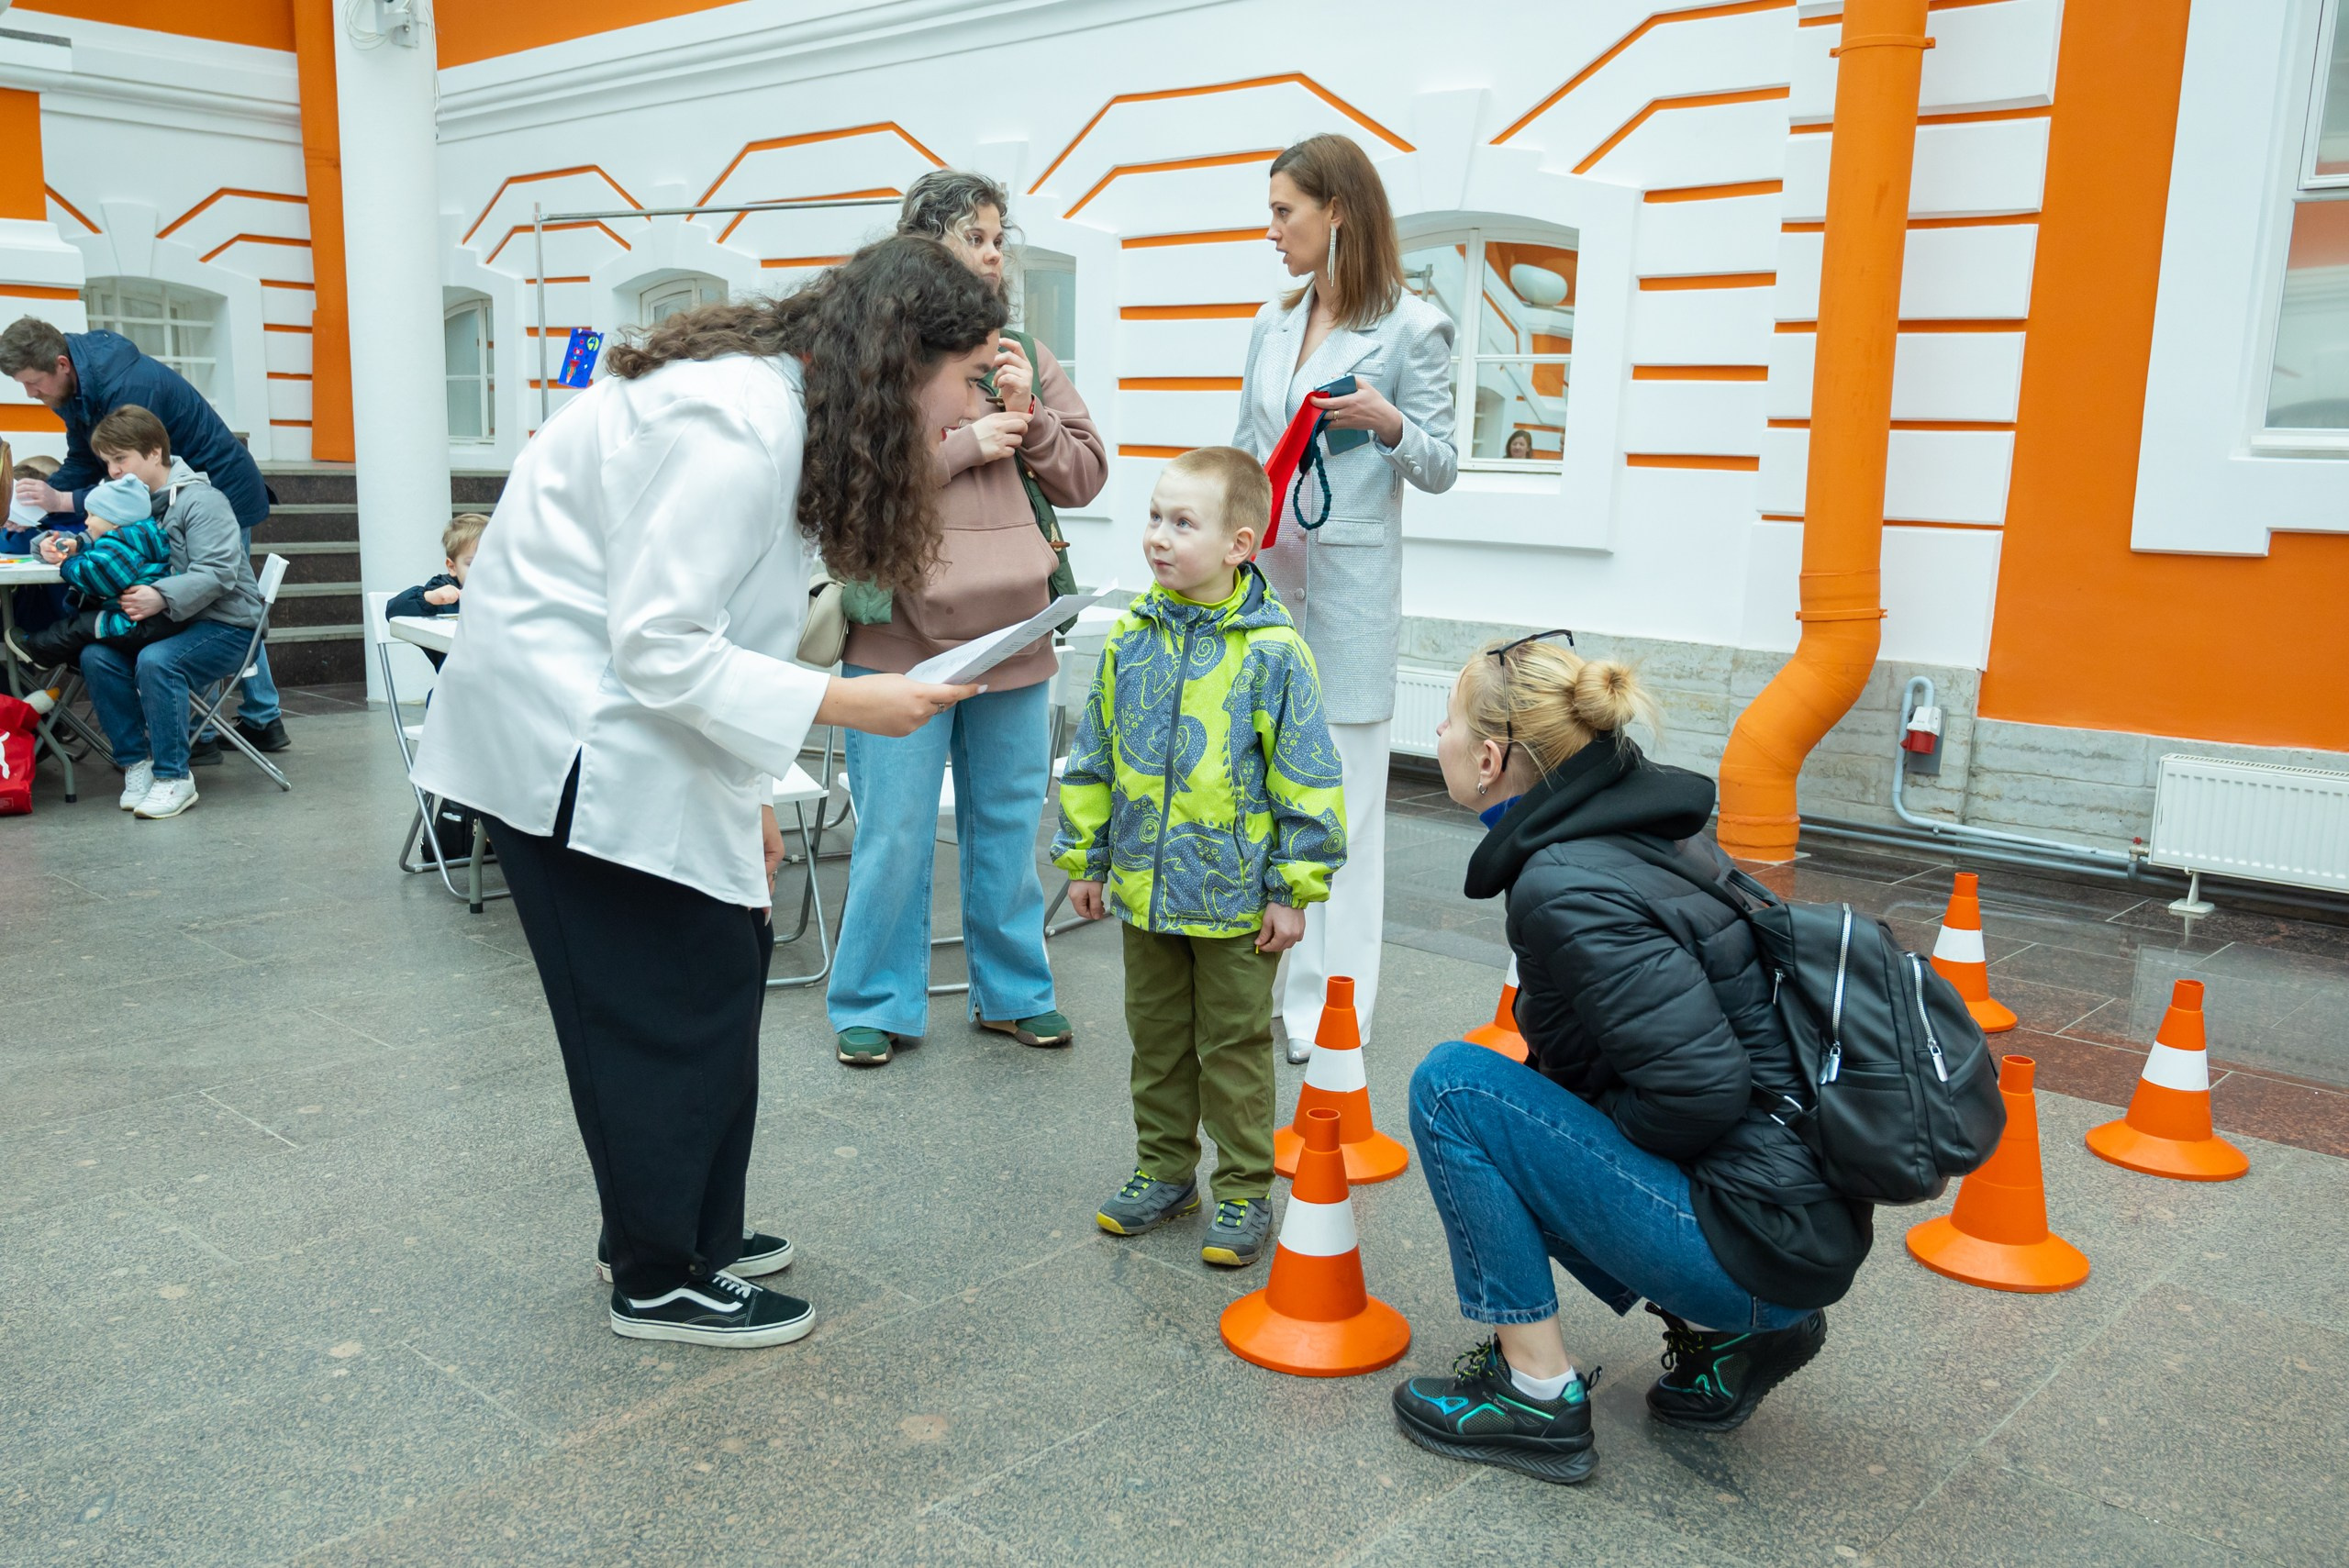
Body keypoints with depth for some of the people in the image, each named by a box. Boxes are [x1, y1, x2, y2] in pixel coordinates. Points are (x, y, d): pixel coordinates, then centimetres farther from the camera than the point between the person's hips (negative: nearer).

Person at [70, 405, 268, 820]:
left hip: (225, 624, -7)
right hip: (165, 624, 7)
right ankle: (136, 762, -6)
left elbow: (218, 572, -23)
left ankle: (173, 778, -22)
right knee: (95, 656, -17)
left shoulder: (200, 500, -12)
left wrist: (163, 597, -36)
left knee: (156, 661, -33)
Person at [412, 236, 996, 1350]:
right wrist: (852, 704, -23)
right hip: (567, 732, -10)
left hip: (625, 722, 10)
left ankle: (690, 1229, 29)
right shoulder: (736, 425, -24)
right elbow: (661, 649, -26)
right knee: (663, 1001, -3)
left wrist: (747, 787, 13)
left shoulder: (789, 409, 8)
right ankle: (661, 1280, 14)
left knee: (724, 961, 13)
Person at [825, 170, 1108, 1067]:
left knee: (1009, 824, 13)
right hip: (902, 635, -4)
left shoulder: (1026, 355, 13)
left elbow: (1085, 477, 11)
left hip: (1014, 636, 5)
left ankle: (1013, 991, 28)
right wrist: (964, 445, -14)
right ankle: (877, 1003, 19)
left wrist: (1030, 418, -6)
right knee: (894, 833, 3)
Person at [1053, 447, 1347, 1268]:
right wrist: (1086, 858, 10)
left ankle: (1243, 1190, 23)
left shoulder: (1272, 652, -14)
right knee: (1157, 1037, 17)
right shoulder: (1132, 638, 0)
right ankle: (1165, 1168, 34)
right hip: (1144, 887, 5)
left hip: (1235, 898, -4)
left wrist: (1293, 889, -10)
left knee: (1234, 1047, 8)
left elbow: (1305, 782, -10)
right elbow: (1093, 759, 9)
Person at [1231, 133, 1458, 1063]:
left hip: (1347, 589, -6)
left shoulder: (1411, 330, -4)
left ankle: (1328, 1007, 9)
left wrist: (1390, 424, -20)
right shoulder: (1273, 325, 14)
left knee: (1339, 796, -1)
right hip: (1261, 581, 6)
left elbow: (1441, 471, -2)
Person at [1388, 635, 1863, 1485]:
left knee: (1453, 1086, -11)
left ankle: (1537, 1397, -1)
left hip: (1761, 1239, -9)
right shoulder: (1643, 828, 7)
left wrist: (1576, 1128, -8)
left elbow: (1701, 1088, -25)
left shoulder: (1566, 887, -21)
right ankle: (1726, 1329, 17)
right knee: (1493, 1099, 20)